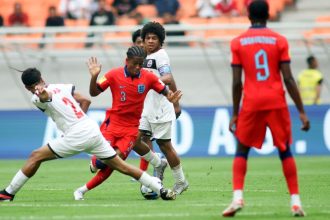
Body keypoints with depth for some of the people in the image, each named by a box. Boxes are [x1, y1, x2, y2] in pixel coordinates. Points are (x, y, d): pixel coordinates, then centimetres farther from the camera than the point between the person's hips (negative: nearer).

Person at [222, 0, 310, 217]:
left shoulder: (238, 43, 1)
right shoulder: (279, 41, 0)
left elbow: (237, 82, -1)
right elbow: (288, 79, -4)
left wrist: (235, 114, 7)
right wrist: (302, 112, 0)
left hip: (251, 104, 0)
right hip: (277, 102, 0)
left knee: (241, 151, 11)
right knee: (285, 151, 12)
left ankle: (238, 197, -8)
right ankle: (296, 201, 5)